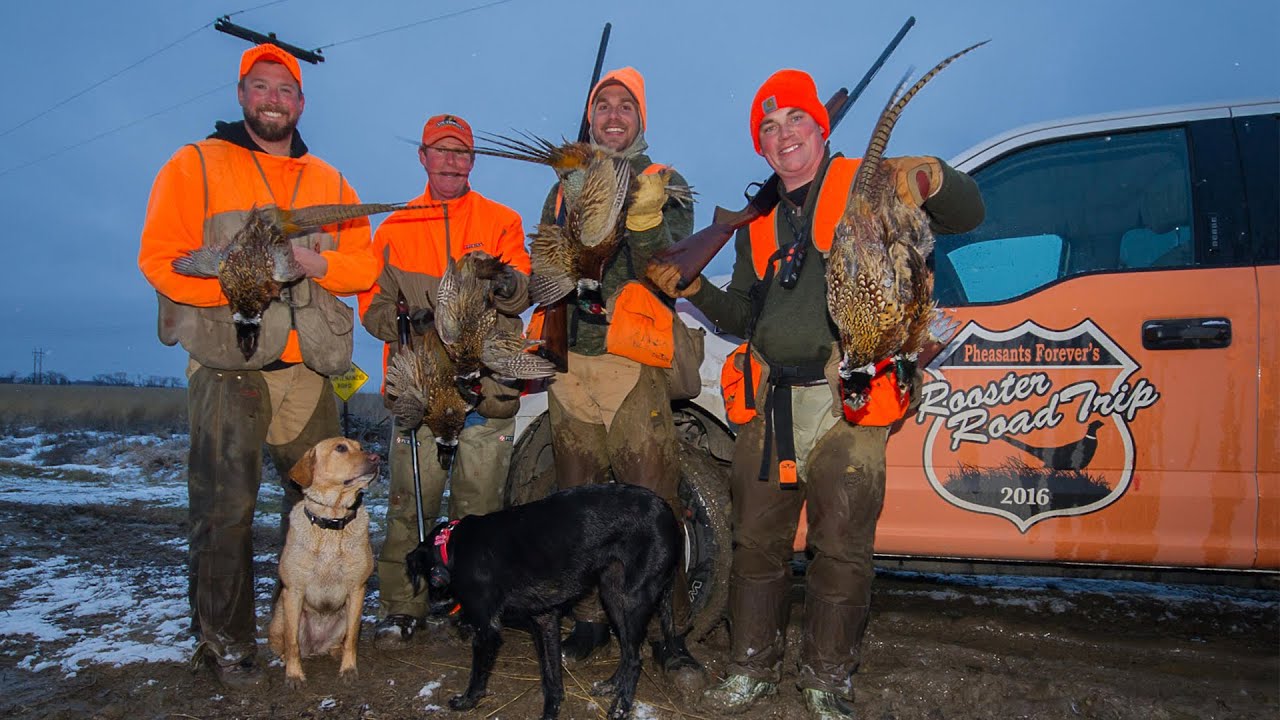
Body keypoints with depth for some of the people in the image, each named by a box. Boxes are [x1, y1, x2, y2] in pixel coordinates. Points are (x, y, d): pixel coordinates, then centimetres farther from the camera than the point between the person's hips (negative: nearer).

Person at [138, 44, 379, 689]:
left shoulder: (329, 182, 18)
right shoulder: (196, 165, 6)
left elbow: (365, 265, 10)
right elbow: (160, 256, -5)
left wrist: (318, 264, -10)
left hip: (307, 369, 4)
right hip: (228, 364, -4)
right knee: (225, 508, -4)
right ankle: (225, 642, 9)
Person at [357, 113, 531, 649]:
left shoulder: (502, 221, 13)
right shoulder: (395, 228, 16)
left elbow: (524, 291, 1)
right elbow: (372, 304, 12)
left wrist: (503, 282, -23)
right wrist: (405, 320, -10)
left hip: (486, 387, 0)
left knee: (479, 504, 2)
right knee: (410, 502, -2)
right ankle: (401, 606, 11)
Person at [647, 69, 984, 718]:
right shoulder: (757, 222, 20)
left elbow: (966, 214, -3)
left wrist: (929, 178, -24)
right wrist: (693, 289, 7)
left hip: (846, 400, -4)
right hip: (769, 401, 5)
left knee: (842, 549, 2)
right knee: (756, 540, 9)